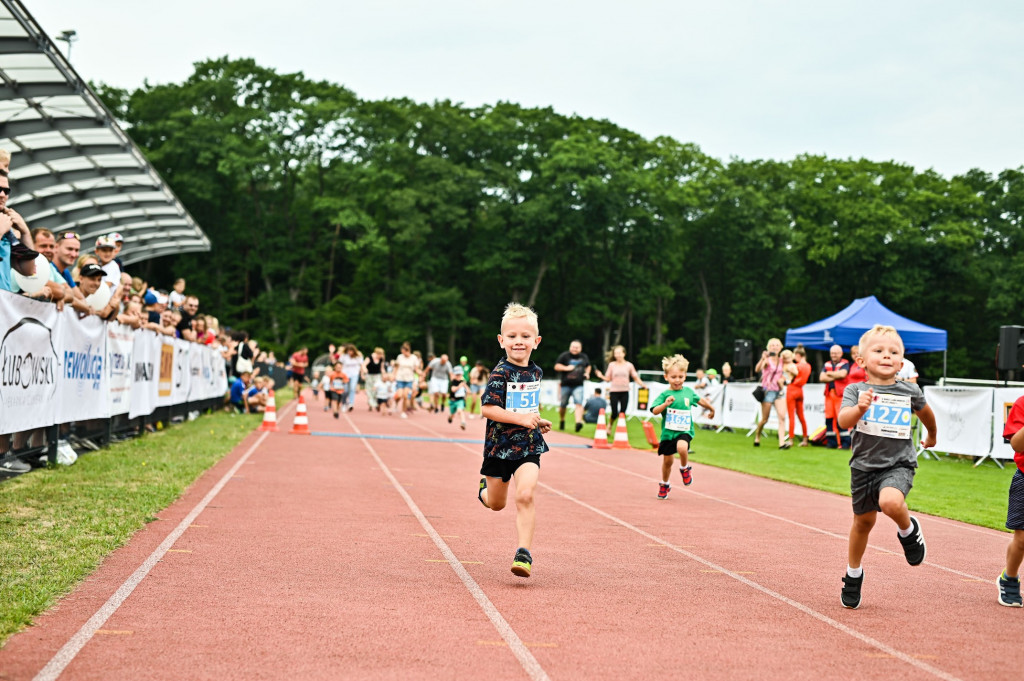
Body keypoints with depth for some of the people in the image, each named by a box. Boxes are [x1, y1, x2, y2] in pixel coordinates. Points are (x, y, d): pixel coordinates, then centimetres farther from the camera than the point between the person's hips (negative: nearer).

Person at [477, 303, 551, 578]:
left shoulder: (536, 373, 6)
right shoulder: (501, 373, -14)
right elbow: (487, 408, -21)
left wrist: (537, 421, 9)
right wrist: (520, 418, -27)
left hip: (529, 446, 3)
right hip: (500, 445, -3)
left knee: (525, 495, -19)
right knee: (496, 504, 15)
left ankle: (524, 553, -16)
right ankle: (485, 487, 52)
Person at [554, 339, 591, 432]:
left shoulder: (584, 357, 11)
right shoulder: (564, 356, -1)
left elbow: (588, 366, 28)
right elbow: (556, 366, -3)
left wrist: (587, 373, 9)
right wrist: (566, 368, -17)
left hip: (578, 385, 1)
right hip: (566, 385, -1)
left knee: (579, 403, -18)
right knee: (563, 405, 8)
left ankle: (578, 422, -29)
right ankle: (562, 421, 32)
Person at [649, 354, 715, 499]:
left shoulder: (688, 391, 3)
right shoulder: (664, 394, -6)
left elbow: (700, 400, 23)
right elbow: (654, 411, -16)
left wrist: (711, 408, 37)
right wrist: (666, 403, -31)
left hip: (685, 431, 0)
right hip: (668, 432, 0)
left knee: (682, 448, -31)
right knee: (668, 461, 10)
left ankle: (685, 468, 1)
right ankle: (664, 485, 37)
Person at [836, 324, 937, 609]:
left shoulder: (910, 391, -2)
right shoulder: (855, 390, -7)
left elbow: (925, 413, 20)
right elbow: (843, 420, -23)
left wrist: (932, 435, 36)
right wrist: (860, 408, -43)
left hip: (898, 464, -1)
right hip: (864, 465, 1)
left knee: (891, 502, -32)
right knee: (863, 521, 15)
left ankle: (908, 530, 3)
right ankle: (853, 575, 38)